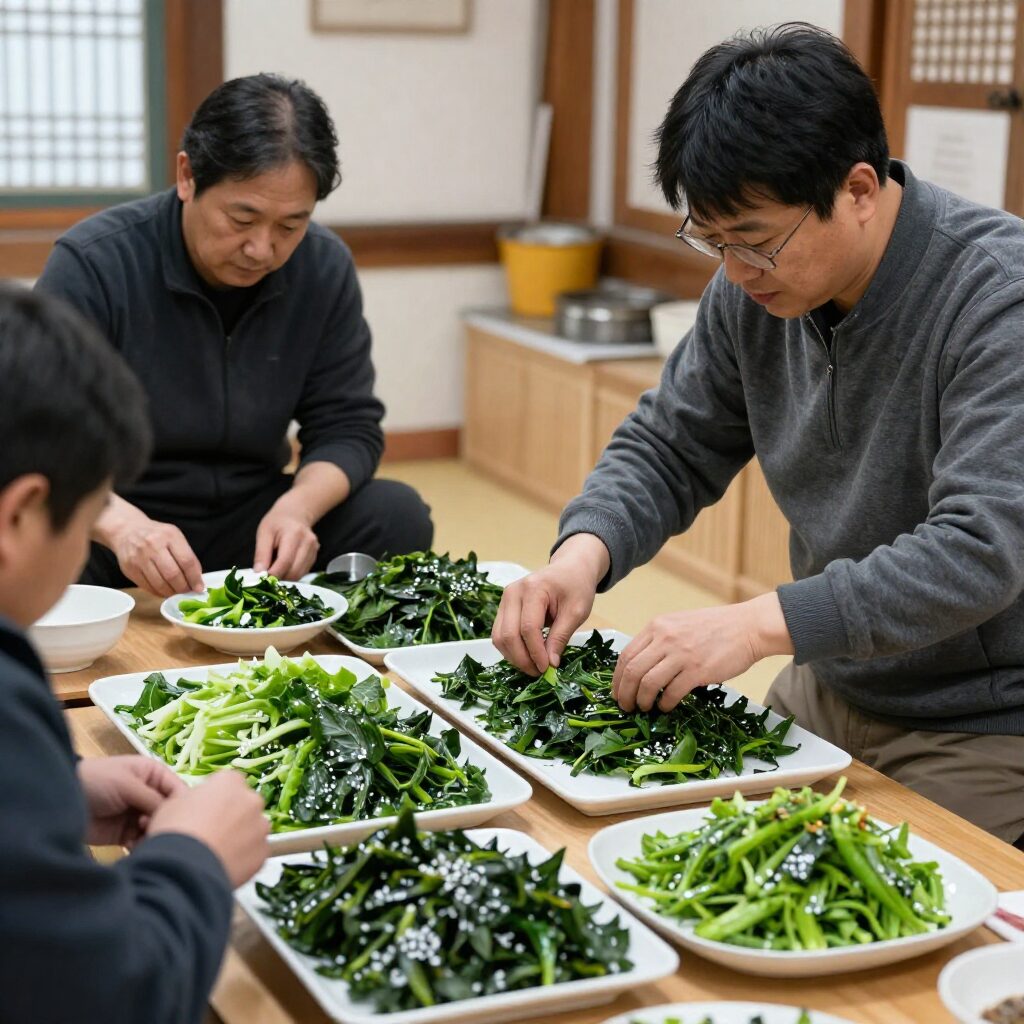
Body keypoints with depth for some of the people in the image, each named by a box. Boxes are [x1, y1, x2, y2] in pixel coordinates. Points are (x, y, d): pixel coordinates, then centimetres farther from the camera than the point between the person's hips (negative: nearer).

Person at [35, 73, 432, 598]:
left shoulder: (325, 268, -4)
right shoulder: (92, 264, -16)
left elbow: (346, 427, -1)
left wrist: (297, 506, -23)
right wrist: (121, 525, -39)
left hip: (250, 521, 4)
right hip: (112, 527, -3)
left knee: (398, 516, -18)